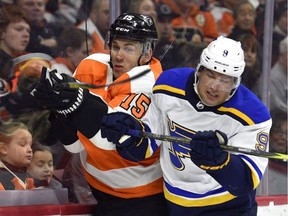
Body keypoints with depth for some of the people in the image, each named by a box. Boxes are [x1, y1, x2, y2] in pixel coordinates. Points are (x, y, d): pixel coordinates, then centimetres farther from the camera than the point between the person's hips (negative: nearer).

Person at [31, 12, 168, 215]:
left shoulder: (147, 83, -20)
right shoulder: (92, 68, -6)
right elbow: (76, 144, -6)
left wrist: (76, 102, -49)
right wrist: (59, 106, -24)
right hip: (101, 190, 5)